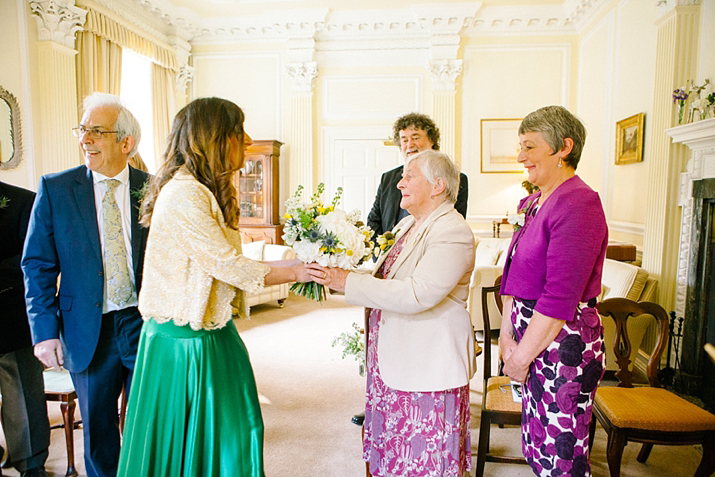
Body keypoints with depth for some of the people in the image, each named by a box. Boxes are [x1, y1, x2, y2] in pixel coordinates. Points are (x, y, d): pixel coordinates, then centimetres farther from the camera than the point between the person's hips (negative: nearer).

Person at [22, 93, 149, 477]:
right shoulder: (55, 188, -2)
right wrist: (45, 330, -6)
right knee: (98, 432, 17)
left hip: (145, 325, 0)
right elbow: (37, 267, 0)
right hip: (88, 332, 1)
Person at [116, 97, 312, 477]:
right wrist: (294, 272, -12)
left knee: (229, 437, 18)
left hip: (206, 332, 9)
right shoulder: (184, 193, -21)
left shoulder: (202, 192, 9)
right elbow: (226, 264, -21)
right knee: (184, 443, 11)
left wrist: (285, 264, 6)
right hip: (185, 340, -9)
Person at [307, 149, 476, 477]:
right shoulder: (409, 225, 13)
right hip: (394, 356, 8)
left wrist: (348, 282, -24)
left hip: (427, 362, -8)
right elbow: (388, 279, 16)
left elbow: (417, 293, -27)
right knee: (393, 444, 18)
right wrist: (337, 274, 2)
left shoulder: (452, 232, -17)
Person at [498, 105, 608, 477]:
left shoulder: (578, 204, -18)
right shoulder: (537, 201, 11)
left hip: (563, 344, -9)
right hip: (532, 336, 9)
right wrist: (507, 334, 4)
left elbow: (560, 297, -23)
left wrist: (520, 358, -16)